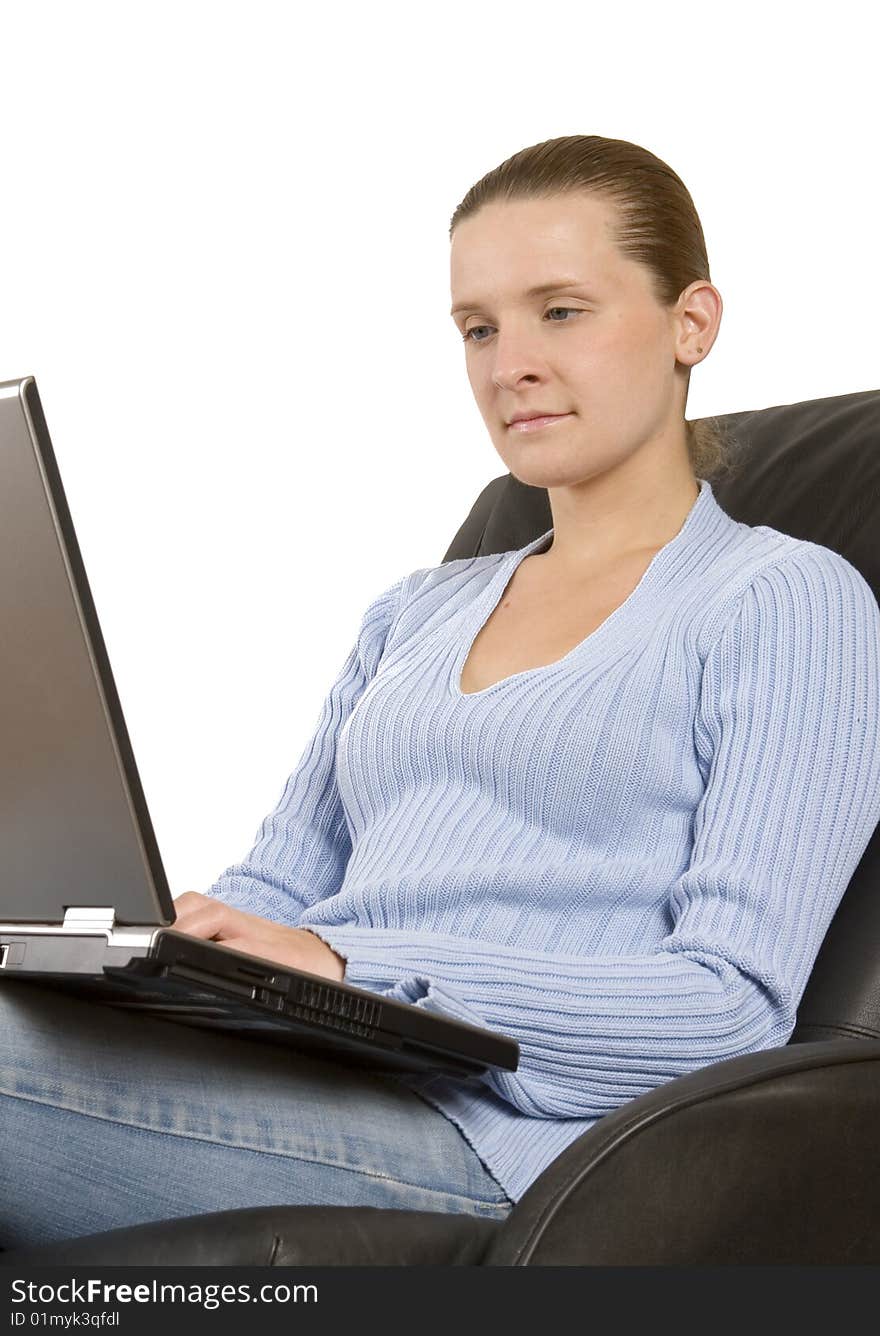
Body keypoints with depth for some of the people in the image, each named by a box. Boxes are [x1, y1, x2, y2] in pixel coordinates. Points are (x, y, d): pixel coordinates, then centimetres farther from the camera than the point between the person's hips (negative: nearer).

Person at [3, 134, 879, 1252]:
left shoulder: (787, 602, 4)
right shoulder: (415, 613, 26)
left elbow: (735, 1004, -8)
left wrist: (356, 967, -18)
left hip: (488, 1139, -6)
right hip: (303, 1085, 6)